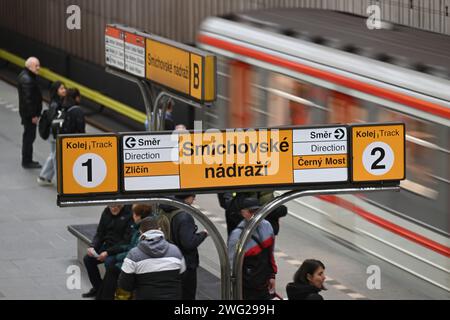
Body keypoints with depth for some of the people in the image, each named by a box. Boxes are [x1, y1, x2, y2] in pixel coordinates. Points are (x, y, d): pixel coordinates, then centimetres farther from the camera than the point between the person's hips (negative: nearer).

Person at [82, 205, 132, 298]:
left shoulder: (129, 214, -20)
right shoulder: (107, 212, 2)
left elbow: (126, 241, -21)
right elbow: (100, 233, 9)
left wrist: (108, 252, -24)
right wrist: (92, 246, -11)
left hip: (121, 249, -7)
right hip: (108, 245, 7)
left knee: (109, 262, -30)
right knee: (88, 259, -5)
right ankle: (98, 288, 13)